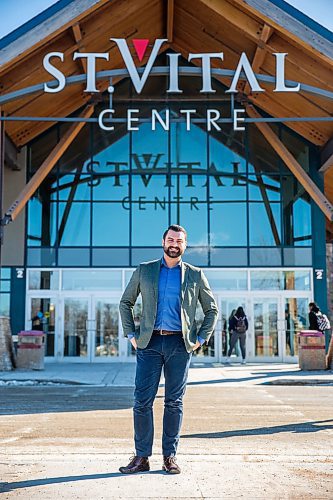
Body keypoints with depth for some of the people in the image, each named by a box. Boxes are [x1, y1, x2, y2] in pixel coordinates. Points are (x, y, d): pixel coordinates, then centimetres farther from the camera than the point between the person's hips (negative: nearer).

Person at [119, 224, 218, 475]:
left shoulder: (195, 275, 8)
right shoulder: (144, 270, 10)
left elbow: (212, 309, 14)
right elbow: (125, 303, 16)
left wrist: (200, 339, 4)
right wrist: (131, 334, 6)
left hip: (180, 344, 0)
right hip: (150, 343, 0)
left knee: (174, 402, 4)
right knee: (142, 400, -3)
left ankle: (170, 456, 14)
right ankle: (142, 457, 6)